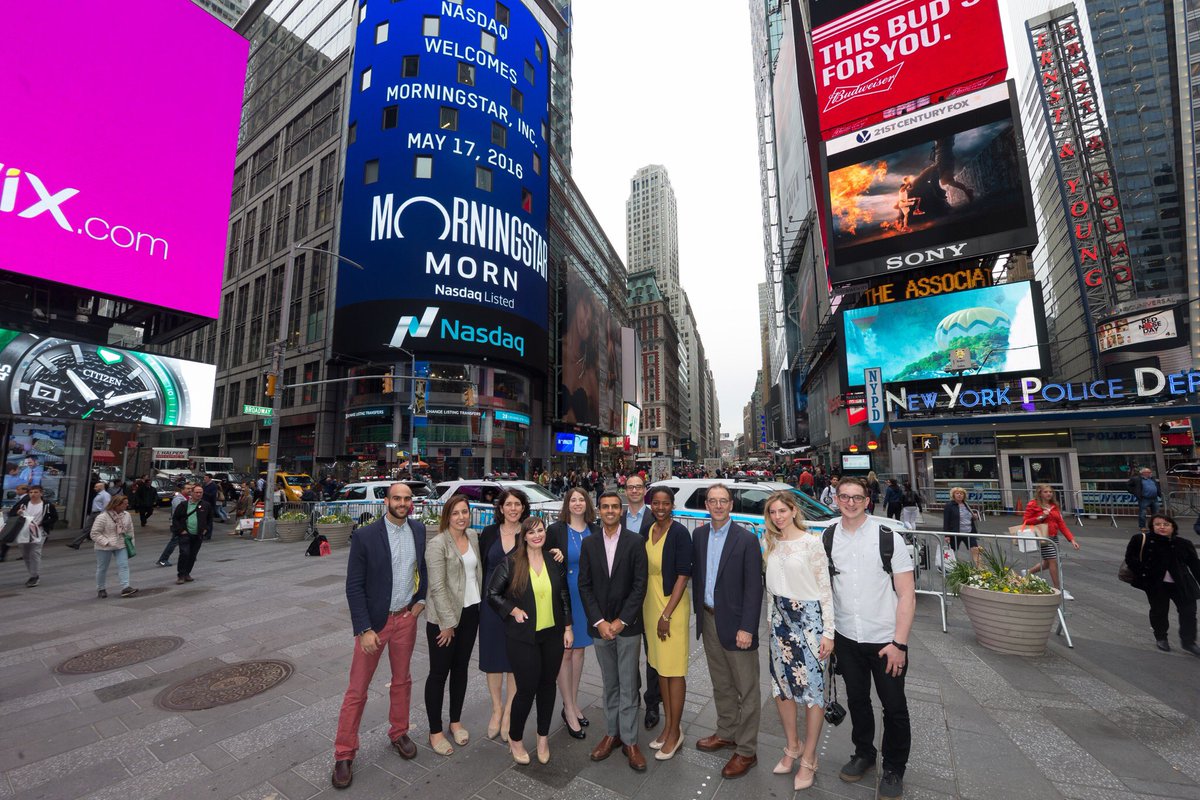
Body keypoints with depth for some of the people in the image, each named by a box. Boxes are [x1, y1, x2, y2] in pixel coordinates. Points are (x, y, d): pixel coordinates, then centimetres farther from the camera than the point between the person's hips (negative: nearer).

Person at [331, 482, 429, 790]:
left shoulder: (419, 530, -3)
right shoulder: (365, 536, -16)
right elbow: (354, 587, -12)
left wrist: (421, 599, 1)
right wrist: (364, 629, -14)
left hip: (406, 618, 4)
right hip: (374, 621, -3)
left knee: (402, 680, 19)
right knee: (357, 690, 8)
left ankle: (399, 733, 40)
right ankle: (344, 754, 28)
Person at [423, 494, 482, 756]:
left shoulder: (473, 536, 2)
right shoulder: (437, 544, -17)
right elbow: (438, 586, -17)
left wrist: (481, 603, 8)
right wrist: (447, 622, -15)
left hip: (470, 612, 6)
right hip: (443, 617, -6)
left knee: (461, 668, 17)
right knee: (439, 673, 7)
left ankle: (455, 722, 35)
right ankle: (435, 732, 25)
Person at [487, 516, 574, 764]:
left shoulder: (555, 562, 0)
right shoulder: (510, 562, -10)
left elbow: (564, 596, 7)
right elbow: (492, 594, -3)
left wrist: (568, 628, 5)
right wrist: (513, 611, -13)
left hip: (552, 635, 3)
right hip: (523, 637, -3)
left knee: (547, 685, 13)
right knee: (527, 689, 2)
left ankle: (543, 737, 35)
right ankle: (515, 739, 29)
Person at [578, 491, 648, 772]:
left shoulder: (635, 542, -8)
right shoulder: (589, 543, 1)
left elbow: (639, 585, -10)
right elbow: (584, 585, 0)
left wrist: (621, 621, -13)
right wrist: (599, 622, -8)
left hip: (627, 625, -2)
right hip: (600, 625, 3)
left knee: (628, 685, 7)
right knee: (610, 684, 16)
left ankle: (630, 740, 22)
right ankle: (612, 733, 32)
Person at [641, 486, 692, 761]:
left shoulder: (680, 533, -15)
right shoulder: (647, 531, 4)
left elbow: (683, 576, -16)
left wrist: (667, 615, -16)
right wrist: (649, 610, 7)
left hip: (672, 605, -6)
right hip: (650, 604, 7)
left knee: (674, 670, 5)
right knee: (658, 665, 17)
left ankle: (675, 731, 23)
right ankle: (668, 724, 33)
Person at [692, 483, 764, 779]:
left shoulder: (746, 539, -15)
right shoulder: (699, 535, 2)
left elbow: (754, 587, -15)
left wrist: (747, 628, -16)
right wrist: (699, 611, 8)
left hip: (736, 623, -5)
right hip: (709, 620, 6)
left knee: (746, 690, 9)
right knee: (721, 685, 22)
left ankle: (746, 750, 25)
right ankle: (726, 733, 40)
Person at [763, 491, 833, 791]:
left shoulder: (812, 543, -12)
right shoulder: (771, 544, 4)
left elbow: (825, 589, -10)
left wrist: (828, 632, -11)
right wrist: (771, 621, 14)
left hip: (808, 617, -5)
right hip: (779, 618, 6)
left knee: (812, 687, 4)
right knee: (782, 684, 14)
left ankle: (809, 759, 21)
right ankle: (792, 747, 34)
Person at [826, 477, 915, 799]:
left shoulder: (889, 538, -13)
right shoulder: (827, 539, -4)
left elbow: (907, 594, -10)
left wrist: (899, 643, -13)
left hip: (885, 640, -2)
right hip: (845, 638, 2)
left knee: (894, 707, 11)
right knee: (857, 700, 18)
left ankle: (894, 769, 36)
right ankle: (863, 753, 42)